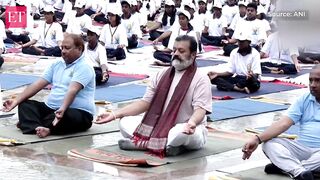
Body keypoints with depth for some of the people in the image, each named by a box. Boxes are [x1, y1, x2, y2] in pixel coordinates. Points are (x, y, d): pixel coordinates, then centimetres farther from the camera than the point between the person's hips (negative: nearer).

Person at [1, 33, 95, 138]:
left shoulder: (84, 67, -10)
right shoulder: (57, 64, 14)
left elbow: (72, 90, -27)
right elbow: (38, 84, 9)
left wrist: (62, 109, -42)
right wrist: (16, 101, -1)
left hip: (78, 113, -8)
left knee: (67, 116, -39)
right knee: (24, 104, -8)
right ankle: (38, 128, -35)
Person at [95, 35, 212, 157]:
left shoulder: (201, 79, -5)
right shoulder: (162, 75, 12)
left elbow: (200, 109, -17)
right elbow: (145, 102, 10)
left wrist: (192, 122, -42)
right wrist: (115, 114, -1)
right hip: (160, 128, 6)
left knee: (182, 132, -40)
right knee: (125, 122, -11)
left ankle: (143, 143, -24)